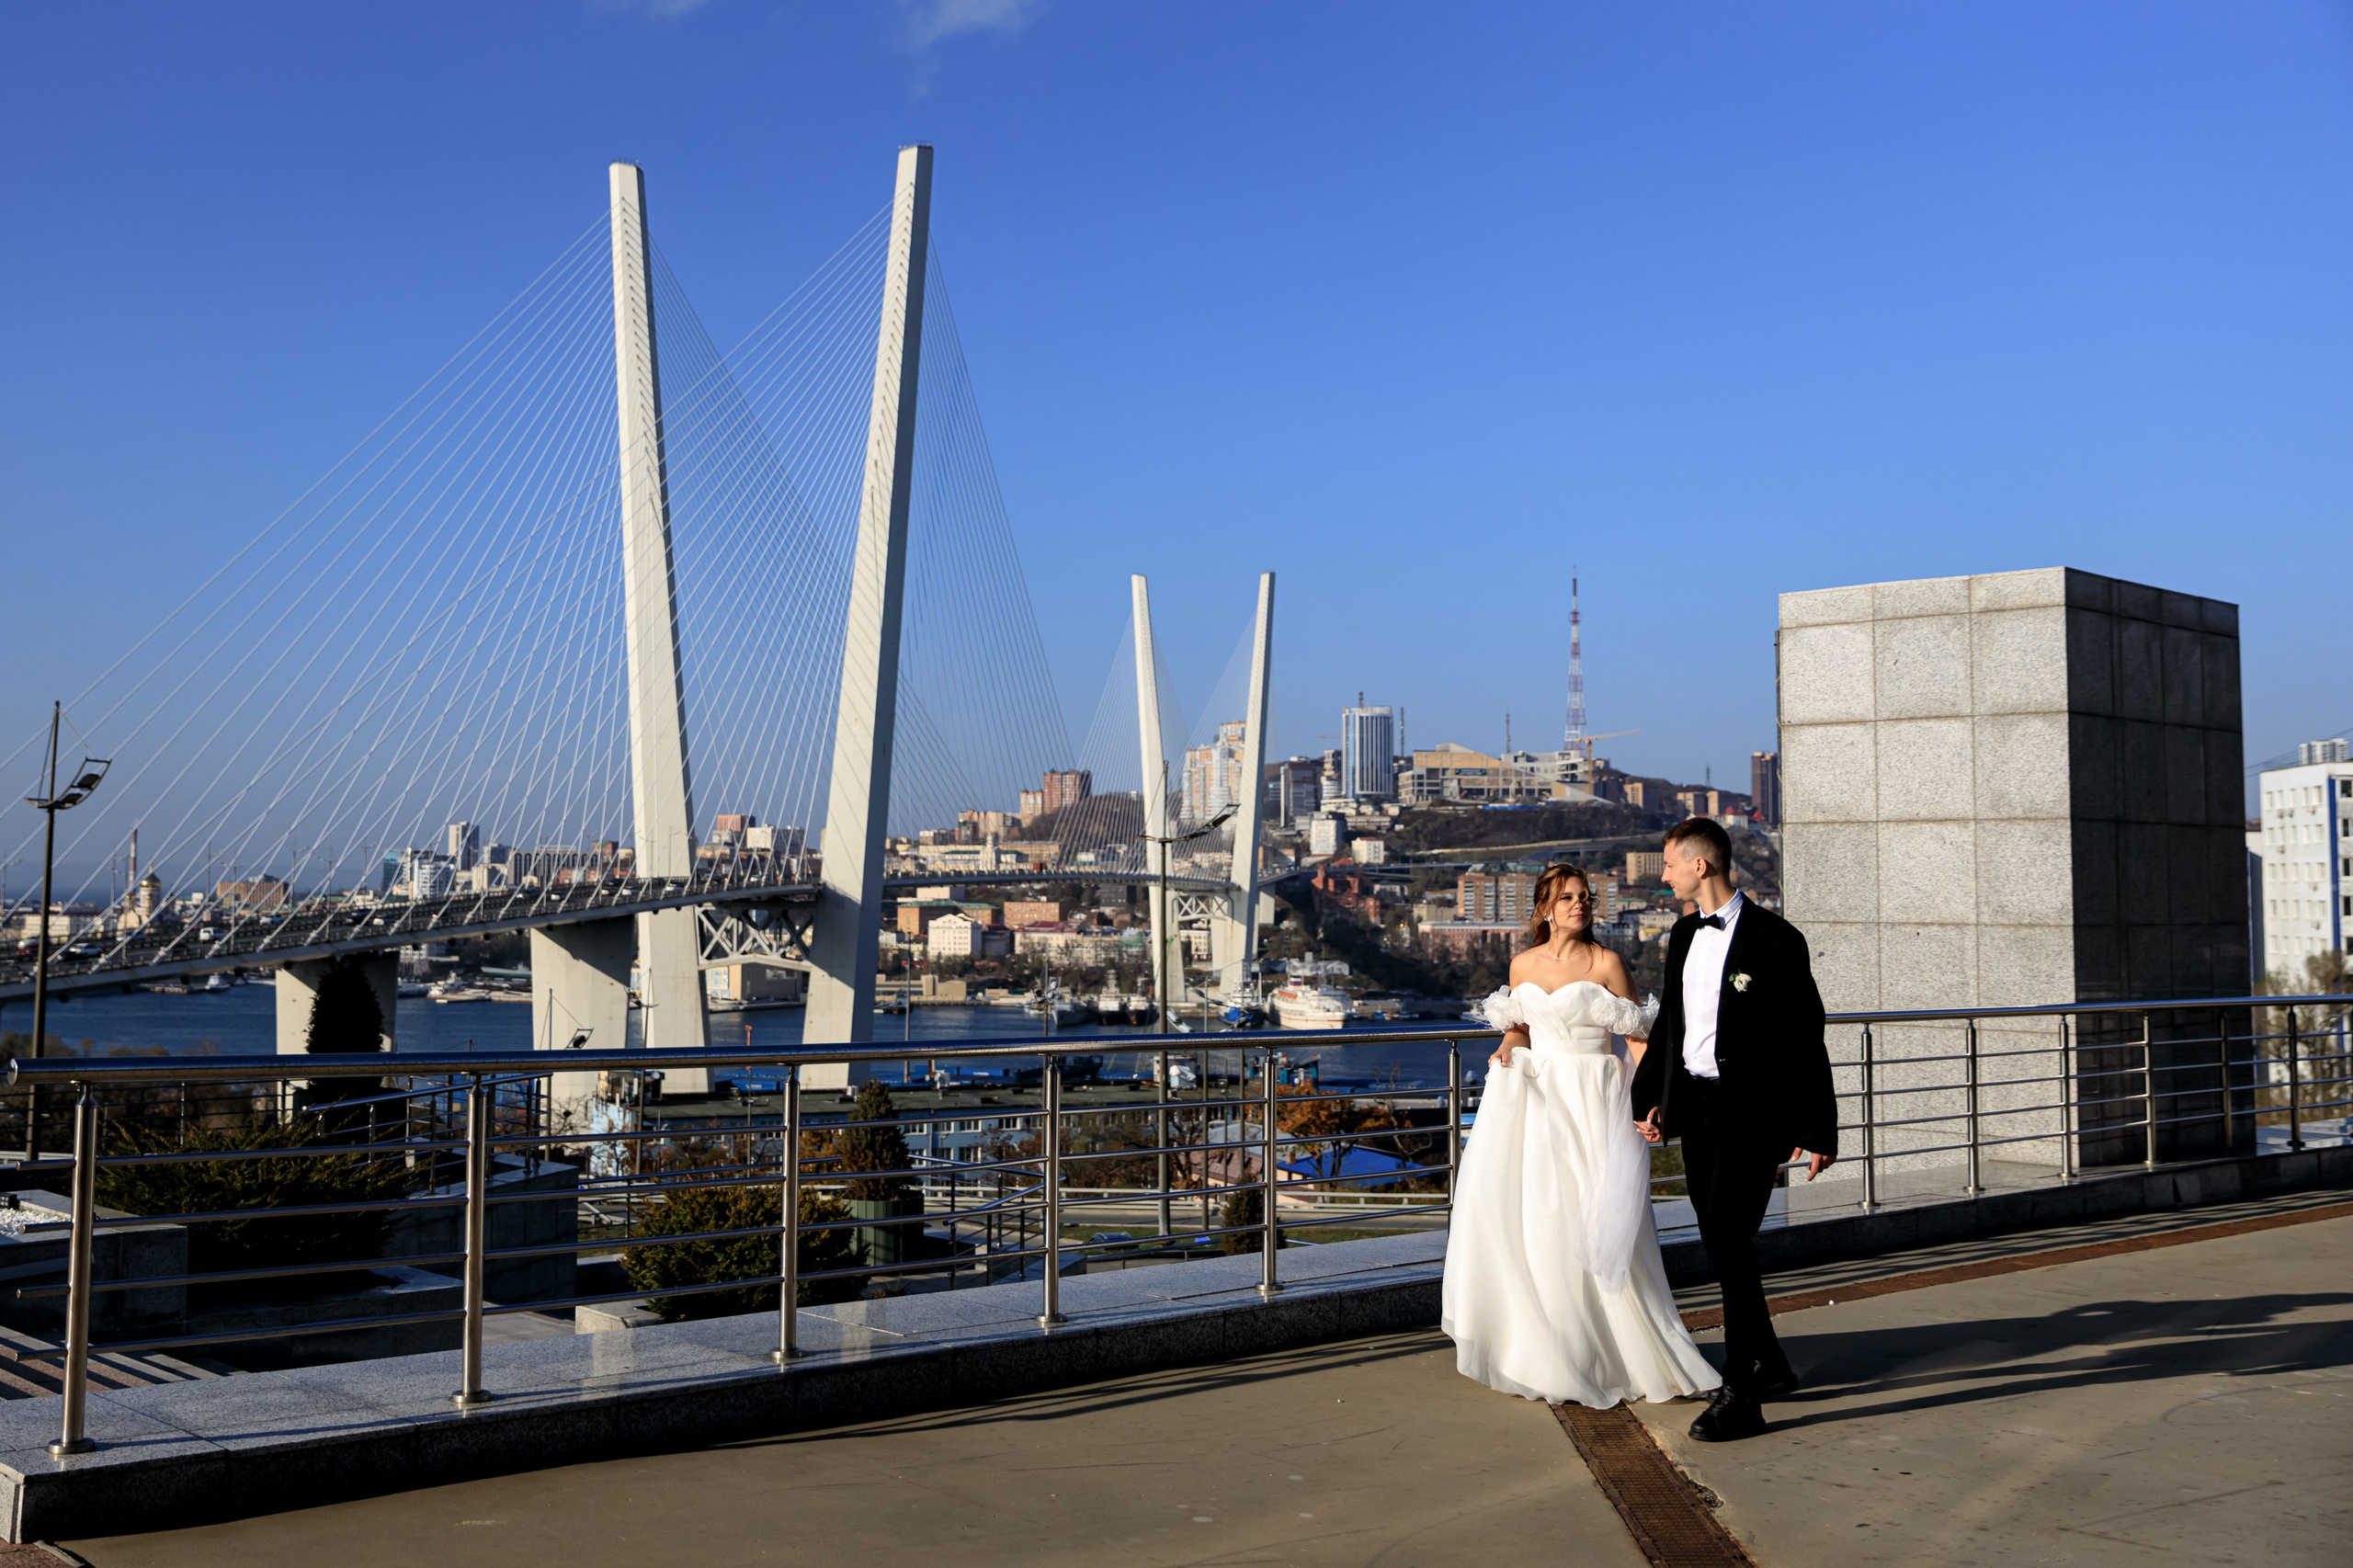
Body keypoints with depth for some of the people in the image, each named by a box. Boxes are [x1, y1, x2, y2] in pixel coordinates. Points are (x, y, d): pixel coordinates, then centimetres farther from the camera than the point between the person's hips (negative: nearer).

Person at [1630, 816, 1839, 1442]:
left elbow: (1806, 1039, -9)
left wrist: (1817, 1131, -11)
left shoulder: (1775, 940, -11)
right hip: (1694, 1105, 7)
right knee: (1722, 1242, 13)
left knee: (1730, 1237, -12)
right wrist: (1653, 1098, 10)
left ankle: (1741, 1397, -6)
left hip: (1751, 1109, -7)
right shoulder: (1684, 935, 10)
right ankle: (1768, 1366, 29)